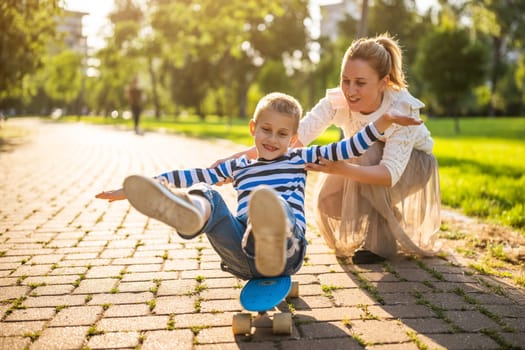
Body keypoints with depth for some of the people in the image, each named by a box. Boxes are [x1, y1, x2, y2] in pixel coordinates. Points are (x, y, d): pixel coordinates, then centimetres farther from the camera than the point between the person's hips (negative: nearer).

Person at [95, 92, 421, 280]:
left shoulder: (300, 159, 25)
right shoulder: (238, 167, 28)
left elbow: (346, 149, 20)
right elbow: (193, 175, 26)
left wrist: (384, 121, 8)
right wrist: (139, 187, 23)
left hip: (290, 247, -2)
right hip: (241, 251, 2)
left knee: (275, 204, -36)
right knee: (208, 198, -24)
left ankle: (272, 242, -73)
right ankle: (185, 210, -62)